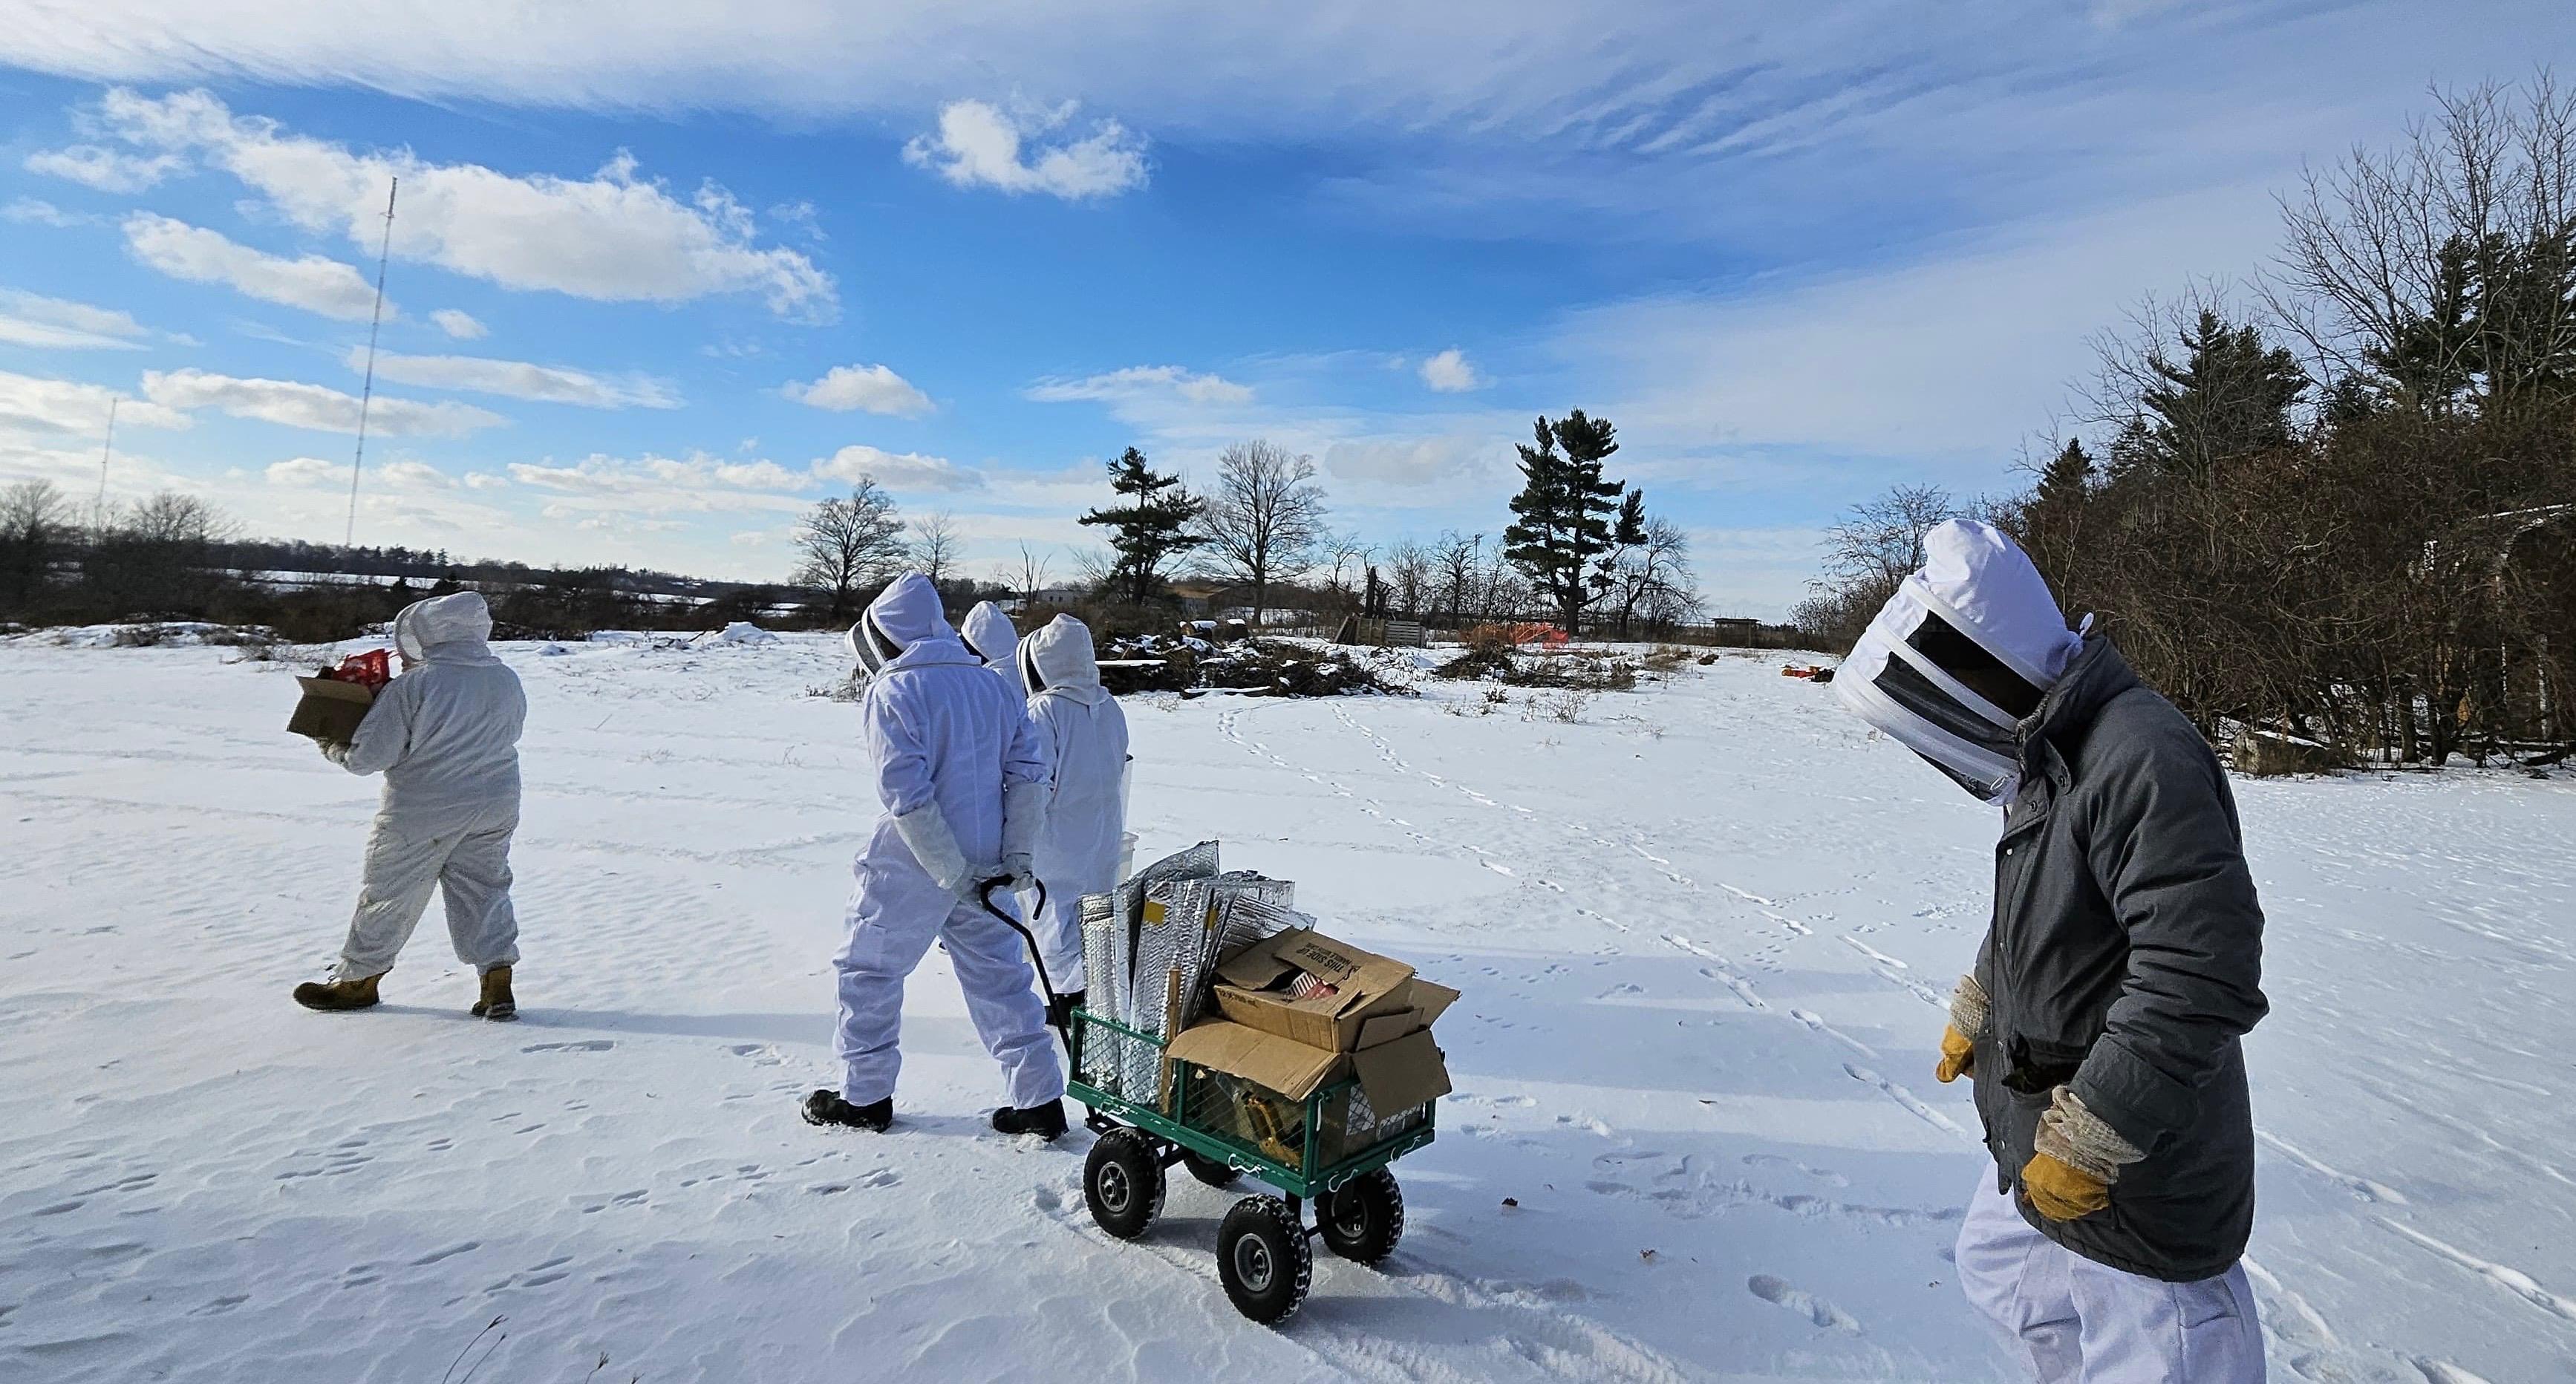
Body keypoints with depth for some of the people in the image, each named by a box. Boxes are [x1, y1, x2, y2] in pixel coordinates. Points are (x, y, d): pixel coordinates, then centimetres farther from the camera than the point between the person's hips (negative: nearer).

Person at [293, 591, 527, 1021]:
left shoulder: (412, 686, -18)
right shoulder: (507, 680, -1)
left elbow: (370, 756, -14)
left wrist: (333, 750, 6)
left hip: (423, 812, -5)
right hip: (496, 807, 5)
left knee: (390, 892, 13)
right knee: (485, 889, 12)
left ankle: (358, 981, 31)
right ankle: (498, 987, 5)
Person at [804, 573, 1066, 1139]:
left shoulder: (894, 692, -13)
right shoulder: (989, 683, 7)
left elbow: (907, 794, -20)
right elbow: (1029, 768, 4)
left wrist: (952, 873, -17)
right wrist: (1017, 852, 3)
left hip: (913, 867, -6)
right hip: (985, 864, 6)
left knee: (870, 970, 14)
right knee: (1000, 978, 12)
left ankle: (865, 1096, 26)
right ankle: (1040, 1100, 14)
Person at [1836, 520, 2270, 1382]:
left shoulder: (2141, 760, -28)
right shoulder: (2049, 761, 4)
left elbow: (2200, 974, -32)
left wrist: (2086, 1143, -26)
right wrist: (1974, 1016, 28)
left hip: (2139, 1174, -10)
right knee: (1996, 1267, 26)